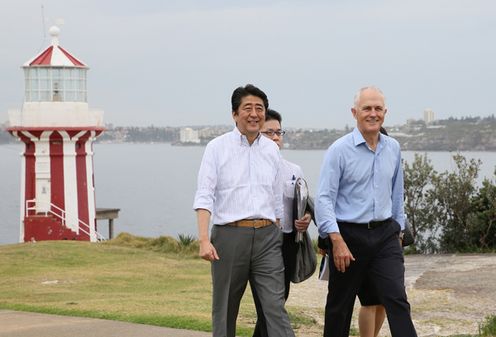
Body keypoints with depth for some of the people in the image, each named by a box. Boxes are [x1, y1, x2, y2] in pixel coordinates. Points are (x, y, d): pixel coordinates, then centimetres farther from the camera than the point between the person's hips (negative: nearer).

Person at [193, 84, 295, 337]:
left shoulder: (271, 149, 12)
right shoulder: (217, 148, 0)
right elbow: (204, 196, -7)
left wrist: (278, 237, 18)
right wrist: (204, 240, -18)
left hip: (267, 236, 2)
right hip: (229, 234, -2)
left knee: (276, 307, -7)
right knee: (225, 311, 7)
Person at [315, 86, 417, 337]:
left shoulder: (393, 148, 7)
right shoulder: (339, 150, -9)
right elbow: (324, 198, -13)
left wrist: (398, 229, 20)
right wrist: (337, 241, -21)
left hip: (385, 234, 3)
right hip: (349, 234, -3)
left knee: (397, 300, -9)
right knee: (339, 307, 10)